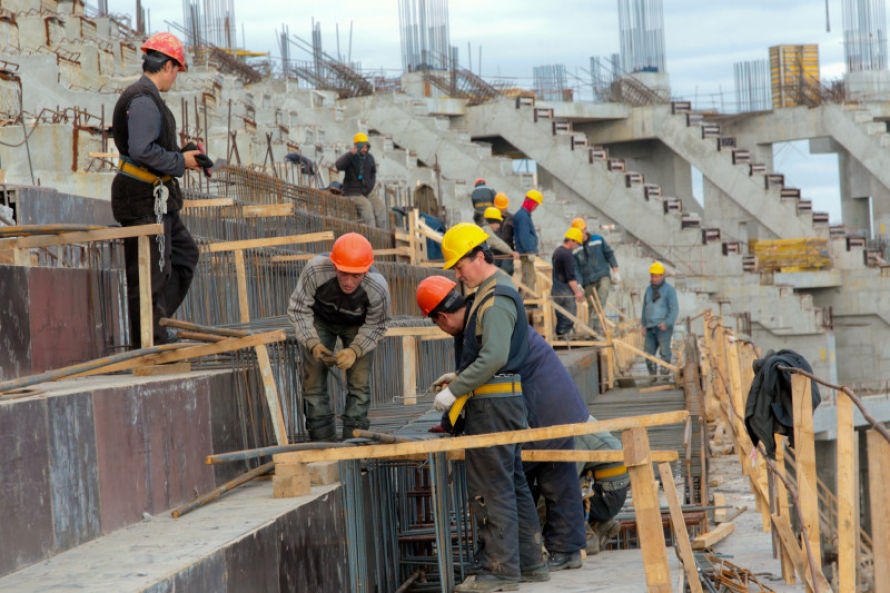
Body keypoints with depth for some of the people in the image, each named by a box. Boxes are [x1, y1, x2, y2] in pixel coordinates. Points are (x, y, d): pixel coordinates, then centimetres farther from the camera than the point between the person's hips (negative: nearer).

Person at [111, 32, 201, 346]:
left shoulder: (144, 96, 15)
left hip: (155, 198, 11)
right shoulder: (144, 100, -18)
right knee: (150, 271, -3)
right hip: (145, 201, -11)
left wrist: (182, 157, 13)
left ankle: (154, 327, 21)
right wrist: (180, 161, -14)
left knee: (185, 253, 18)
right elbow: (142, 151, -27)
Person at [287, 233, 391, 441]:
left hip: (357, 325, 0)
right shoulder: (315, 270, -38)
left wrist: (355, 350, -32)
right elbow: (299, 309, -22)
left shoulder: (378, 289, -36)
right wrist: (313, 343, -34)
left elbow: (375, 326, -16)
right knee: (314, 380, -5)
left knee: (359, 383, -7)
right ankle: (323, 442, 4)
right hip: (320, 320, 0)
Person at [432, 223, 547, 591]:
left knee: (491, 489, -7)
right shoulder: (499, 290, 17)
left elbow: (493, 357, -26)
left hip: (492, 404, -11)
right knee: (513, 484, 14)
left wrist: (455, 390, -20)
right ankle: (530, 563, 20)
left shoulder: (495, 299, -16)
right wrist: (459, 377, 17)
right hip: (505, 400, 11)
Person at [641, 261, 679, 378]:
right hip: (650, 328, 5)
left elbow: (674, 309, -6)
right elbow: (645, 308, 22)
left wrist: (667, 323, -17)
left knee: (664, 352, -8)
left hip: (663, 327, -5)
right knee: (648, 353, 1)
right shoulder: (649, 289, 17)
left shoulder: (669, 289, -1)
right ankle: (652, 376, 9)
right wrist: (643, 325, 15)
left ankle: (664, 376, -5)